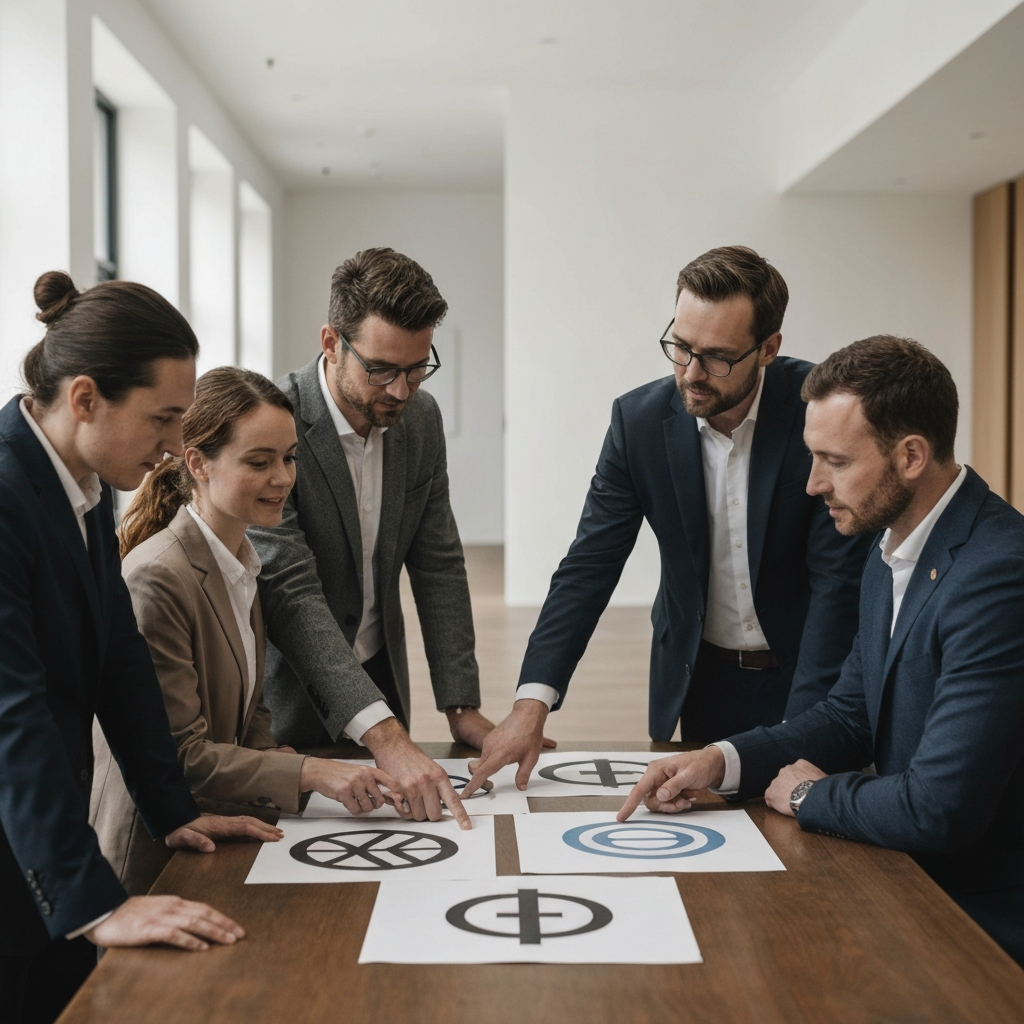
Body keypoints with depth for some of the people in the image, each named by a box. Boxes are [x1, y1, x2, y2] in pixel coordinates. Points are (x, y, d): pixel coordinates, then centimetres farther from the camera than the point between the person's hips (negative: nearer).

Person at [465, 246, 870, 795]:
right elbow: (589, 565, -9)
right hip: (697, 682, 2)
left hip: (803, 674, -2)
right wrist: (532, 702, -21)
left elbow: (839, 578, -17)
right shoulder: (639, 419, -10)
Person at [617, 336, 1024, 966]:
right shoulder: (891, 558, 6)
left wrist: (812, 794, -11)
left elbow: (938, 808, -30)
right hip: (913, 882, 8)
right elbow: (849, 718, 14)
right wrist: (721, 762, -2)